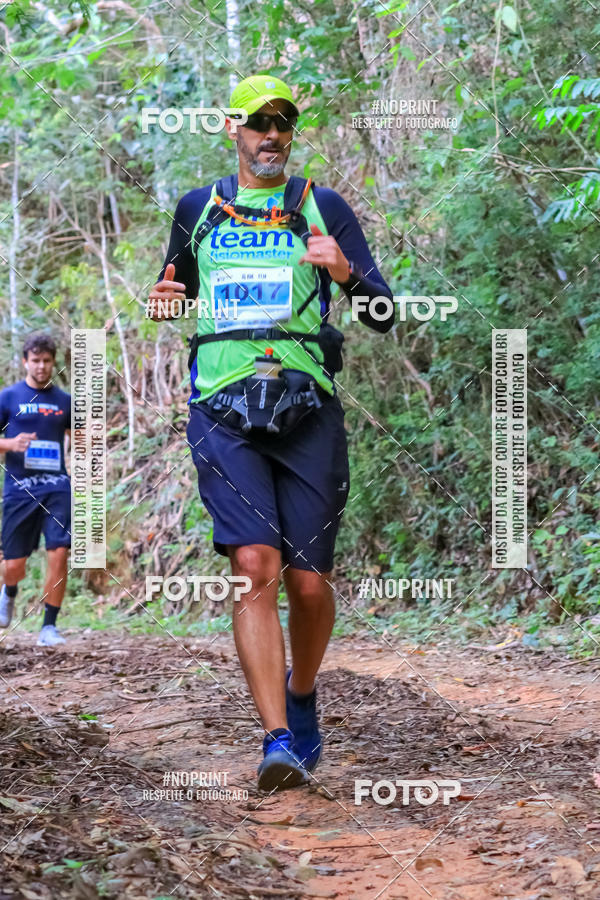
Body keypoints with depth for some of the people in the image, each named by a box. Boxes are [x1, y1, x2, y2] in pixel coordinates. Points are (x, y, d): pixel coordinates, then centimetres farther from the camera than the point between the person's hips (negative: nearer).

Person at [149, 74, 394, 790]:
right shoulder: (196, 209, 15)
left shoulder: (323, 208, 10)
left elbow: (385, 316, 4)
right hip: (222, 409, 0)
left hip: (307, 406, 0)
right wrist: (162, 304, 4)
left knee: (309, 582, -1)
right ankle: (279, 742, -19)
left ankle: (302, 697, 30)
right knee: (255, 567, -17)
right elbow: (174, 295, 29)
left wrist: (346, 273, -17)